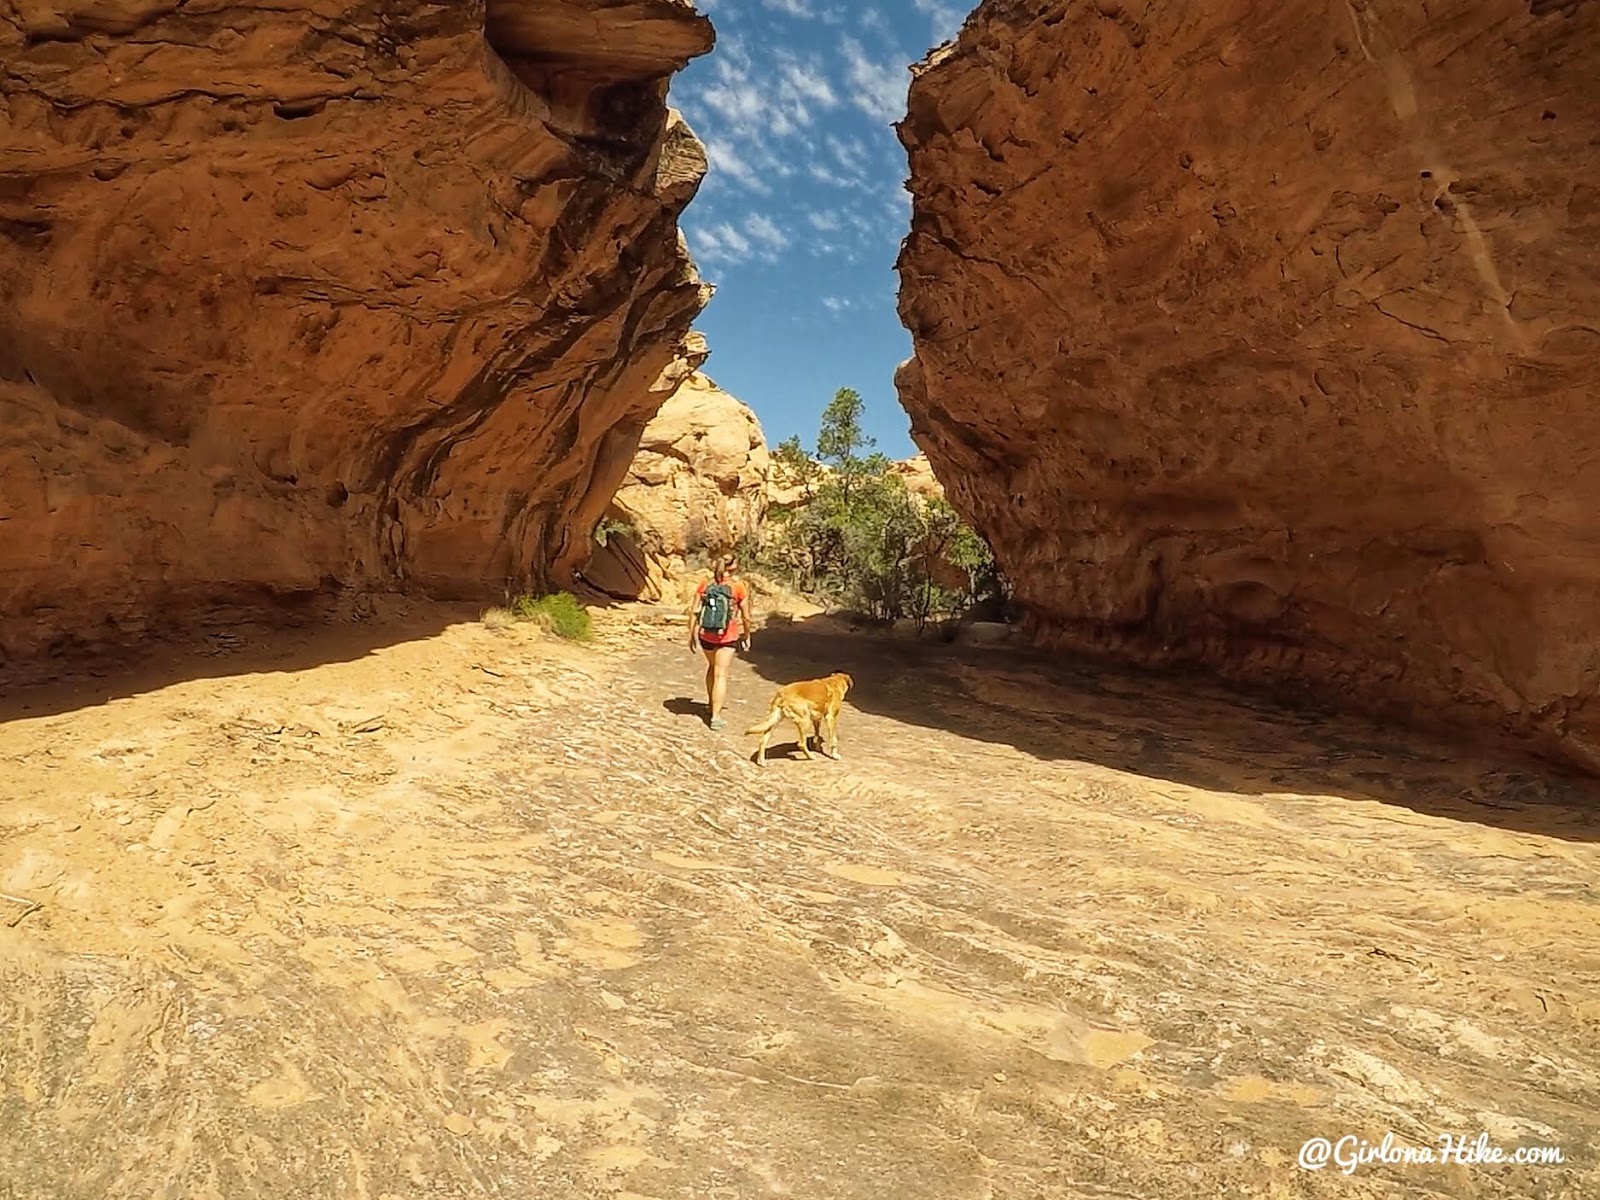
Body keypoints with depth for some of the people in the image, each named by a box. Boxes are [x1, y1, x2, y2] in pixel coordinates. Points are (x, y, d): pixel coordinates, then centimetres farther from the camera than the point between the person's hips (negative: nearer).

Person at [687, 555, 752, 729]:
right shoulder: (738, 587, -10)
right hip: (727, 637, -3)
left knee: (712, 665, 28)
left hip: (706, 635, 3)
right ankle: (716, 716, -1)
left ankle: (711, 702, 41)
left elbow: (695, 612, -2)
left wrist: (692, 634, 8)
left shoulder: (704, 584, -4)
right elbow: (746, 617, -5)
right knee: (721, 675, 2)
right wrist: (746, 635, 10)